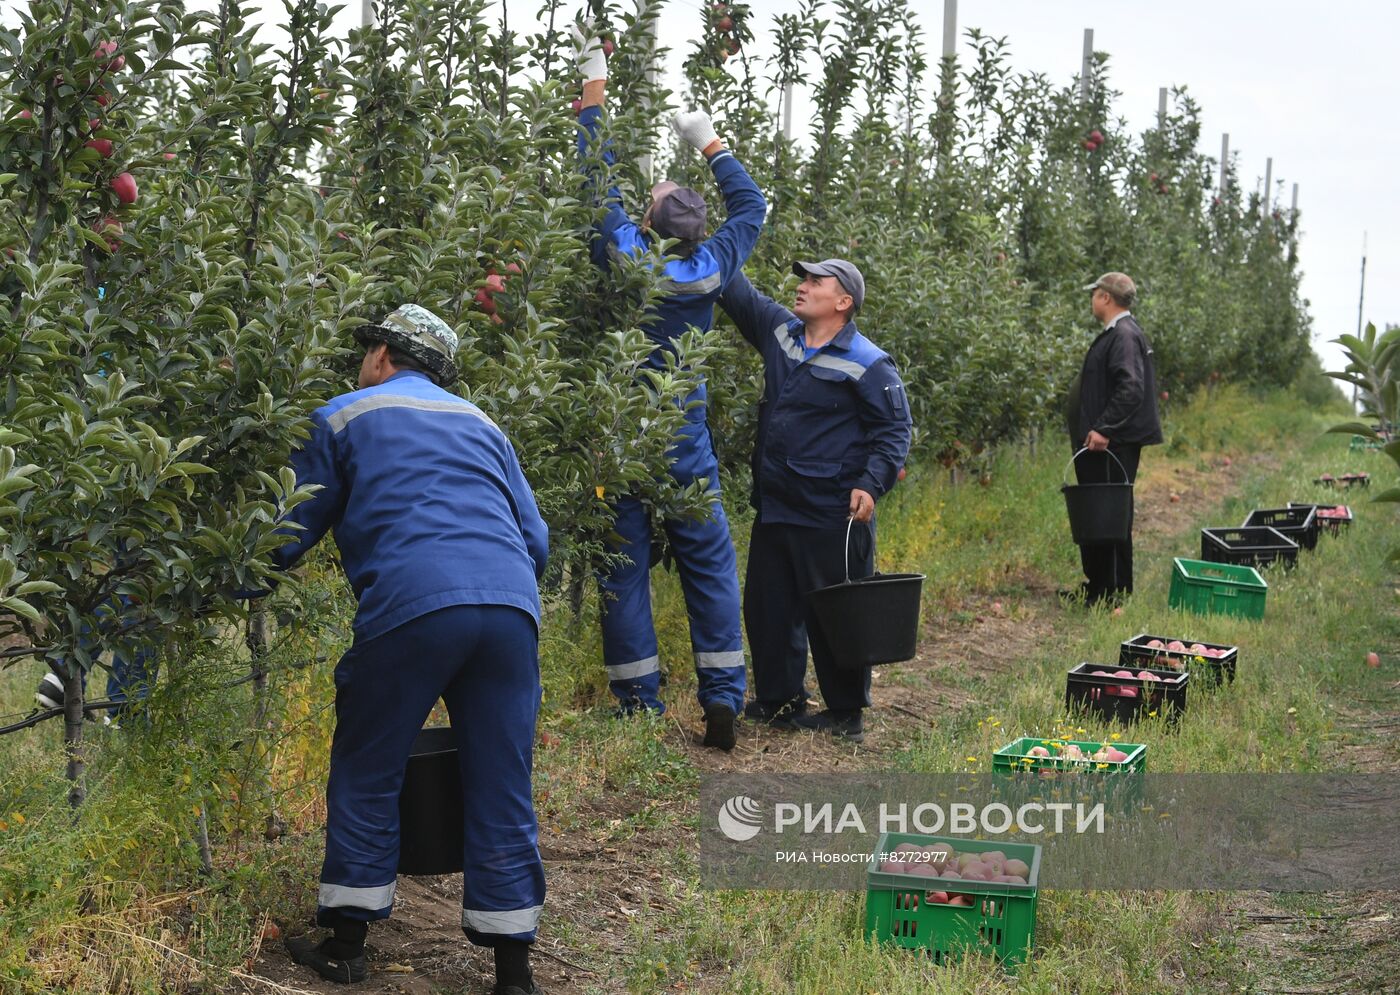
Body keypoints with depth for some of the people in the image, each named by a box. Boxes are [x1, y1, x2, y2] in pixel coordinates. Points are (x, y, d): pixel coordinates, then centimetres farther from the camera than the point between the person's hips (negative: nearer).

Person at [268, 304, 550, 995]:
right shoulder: (482, 425, 28)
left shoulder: (343, 418, 16)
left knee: (365, 774, 14)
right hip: (512, 605, 4)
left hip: (412, 603, -4)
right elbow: (536, 539, 25)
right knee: (501, 789, 10)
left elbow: (289, 539, 17)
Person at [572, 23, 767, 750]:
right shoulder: (709, 271, -4)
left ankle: (640, 709, 6)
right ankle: (722, 701, 5)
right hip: (685, 452, 2)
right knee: (711, 569, 8)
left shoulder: (621, 254, -10)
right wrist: (709, 143, 23)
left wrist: (594, 83, 8)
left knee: (624, 575, 4)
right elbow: (750, 206, 14)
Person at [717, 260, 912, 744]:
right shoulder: (779, 330, 9)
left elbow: (895, 430, -8)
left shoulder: (868, 364, -10)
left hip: (833, 514, -7)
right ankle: (779, 700, 27)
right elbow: (737, 292, 18)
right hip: (775, 505, 8)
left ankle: (846, 714, 13)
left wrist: (871, 484, -19)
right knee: (767, 604, 14)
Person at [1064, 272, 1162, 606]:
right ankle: (1095, 587, 22)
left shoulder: (1124, 335, -15)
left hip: (1112, 445, -11)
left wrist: (1103, 430, -27)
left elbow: (1131, 389, -25)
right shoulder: (1115, 334, 17)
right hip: (1101, 442, 11)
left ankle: (1115, 592, 0)